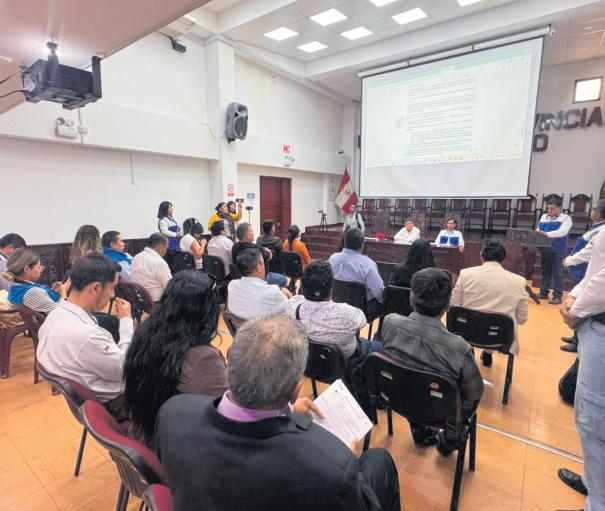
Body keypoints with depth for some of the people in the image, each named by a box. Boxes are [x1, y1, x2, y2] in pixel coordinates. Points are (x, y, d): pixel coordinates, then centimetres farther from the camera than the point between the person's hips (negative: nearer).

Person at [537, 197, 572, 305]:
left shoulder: (566, 218, -3)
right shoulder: (544, 217, 14)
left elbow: (562, 232, -19)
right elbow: (538, 230, 14)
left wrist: (547, 234, -31)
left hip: (557, 250, -5)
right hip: (544, 248, 6)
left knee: (557, 274, -2)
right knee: (545, 272, 12)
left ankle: (557, 296, 3)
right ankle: (544, 292, 21)